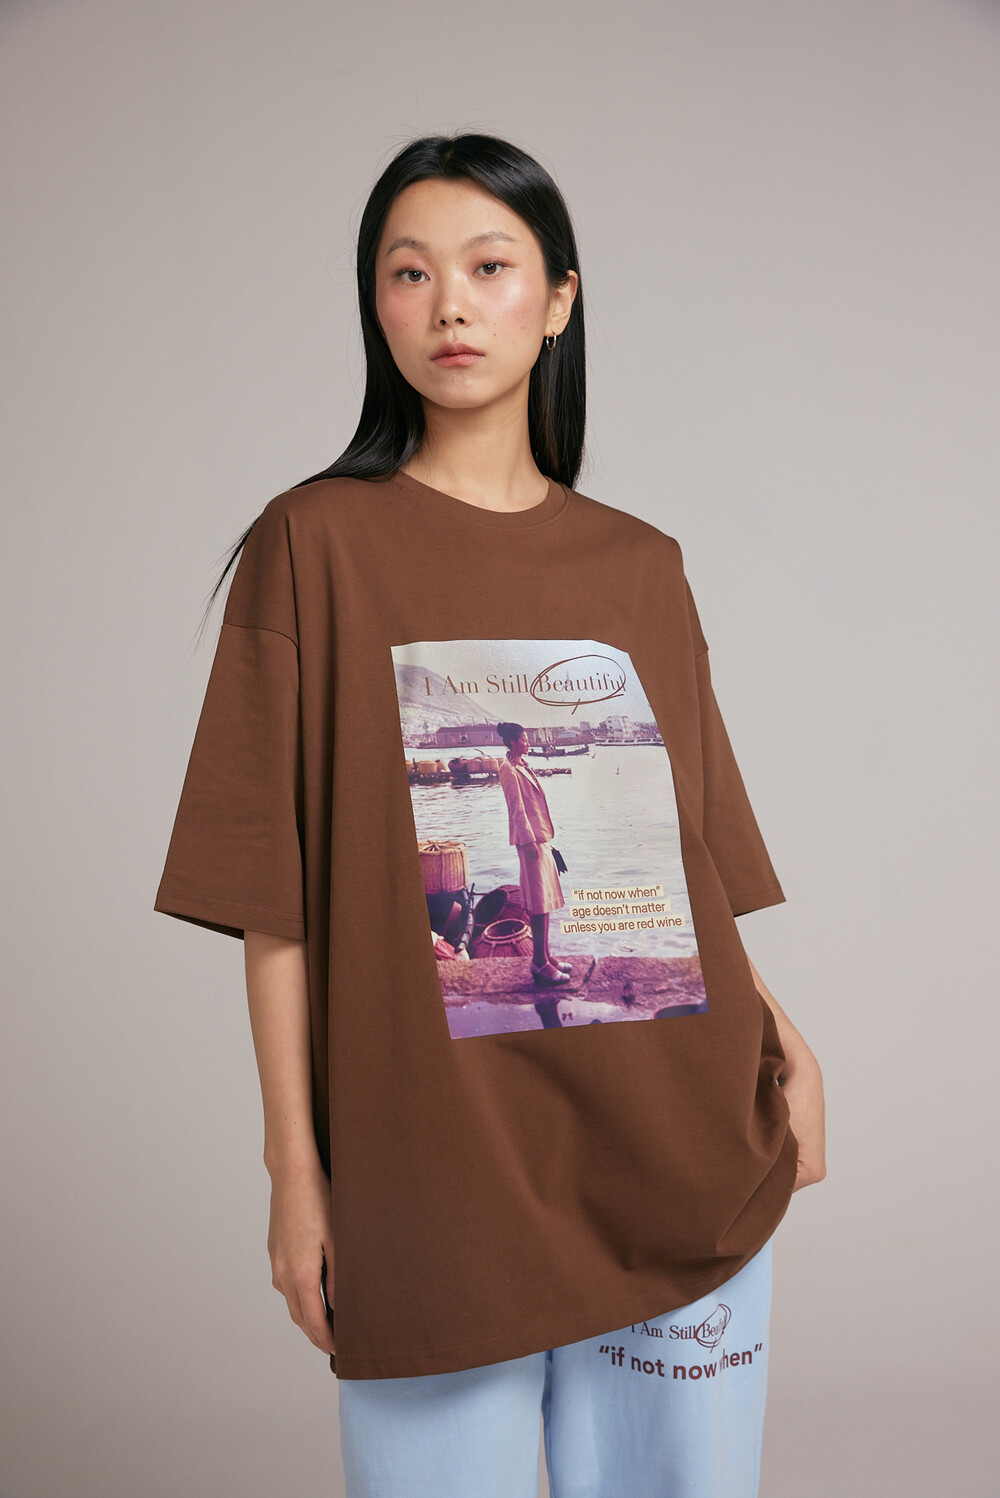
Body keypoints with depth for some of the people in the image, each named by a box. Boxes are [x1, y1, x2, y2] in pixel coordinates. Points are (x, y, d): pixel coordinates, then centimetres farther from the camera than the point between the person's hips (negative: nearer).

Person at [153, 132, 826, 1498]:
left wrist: (783, 1044, -4)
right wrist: (295, 1167, -7)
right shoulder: (315, 544, -1)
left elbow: (693, 864, 10)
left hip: (683, 1156, 3)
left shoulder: (642, 567, 8)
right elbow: (277, 890, -4)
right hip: (429, 1168, -3)